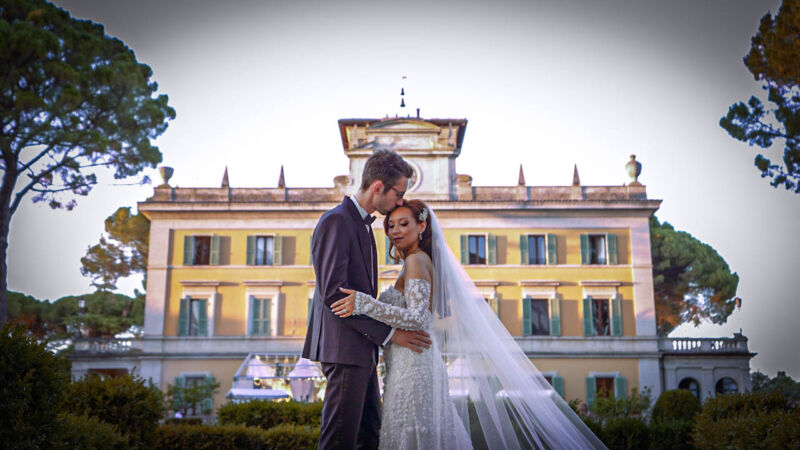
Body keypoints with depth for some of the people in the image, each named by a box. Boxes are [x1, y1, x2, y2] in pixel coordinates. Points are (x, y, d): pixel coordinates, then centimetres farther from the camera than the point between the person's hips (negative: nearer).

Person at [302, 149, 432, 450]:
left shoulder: (363, 223, 18)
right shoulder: (336, 221, -13)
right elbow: (333, 293, -21)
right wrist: (388, 333, -19)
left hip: (363, 350, 10)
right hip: (344, 348, -10)